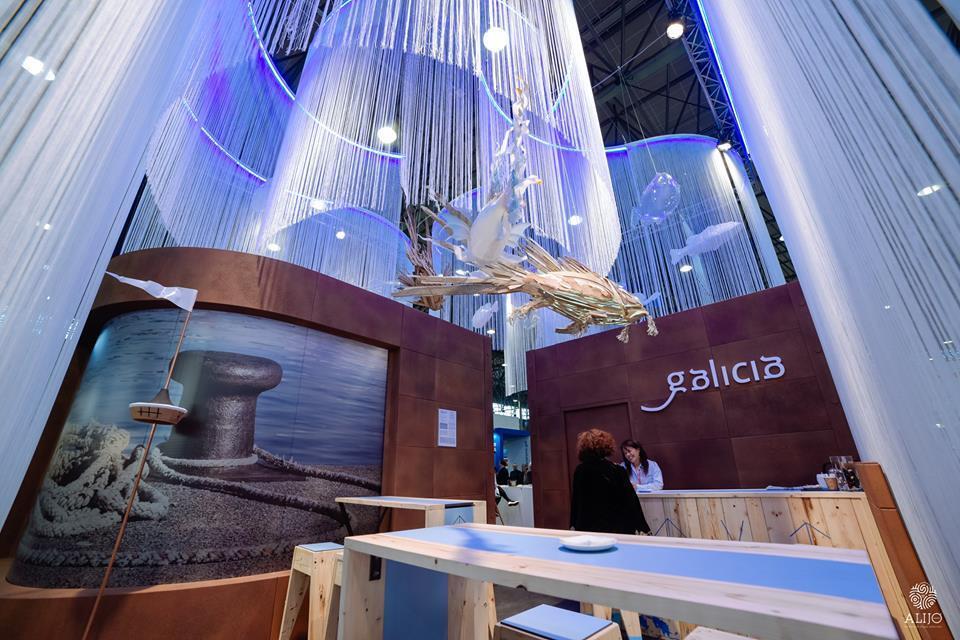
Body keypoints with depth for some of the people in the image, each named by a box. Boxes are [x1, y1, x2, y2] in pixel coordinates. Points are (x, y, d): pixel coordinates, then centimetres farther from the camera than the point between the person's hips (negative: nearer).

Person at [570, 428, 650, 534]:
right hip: (617, 528, -2)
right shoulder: (617, 470, -11)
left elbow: (575, 501, 4)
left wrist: (573, 525, 15)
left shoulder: (580, 471, -4)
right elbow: (630, 501, -8)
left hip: (588, 527, 2)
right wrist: (643, 528, 0)